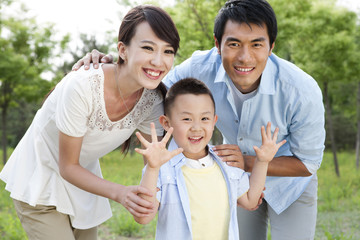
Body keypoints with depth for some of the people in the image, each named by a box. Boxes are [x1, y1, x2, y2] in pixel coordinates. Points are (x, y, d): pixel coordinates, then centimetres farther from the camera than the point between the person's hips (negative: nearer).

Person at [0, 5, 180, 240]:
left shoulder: (153, 99, -16)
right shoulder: (82, 87, -33)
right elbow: (67, 167, -23)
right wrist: (120, 194, -35)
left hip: (83, 180, 6)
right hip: (40, 182, -5)